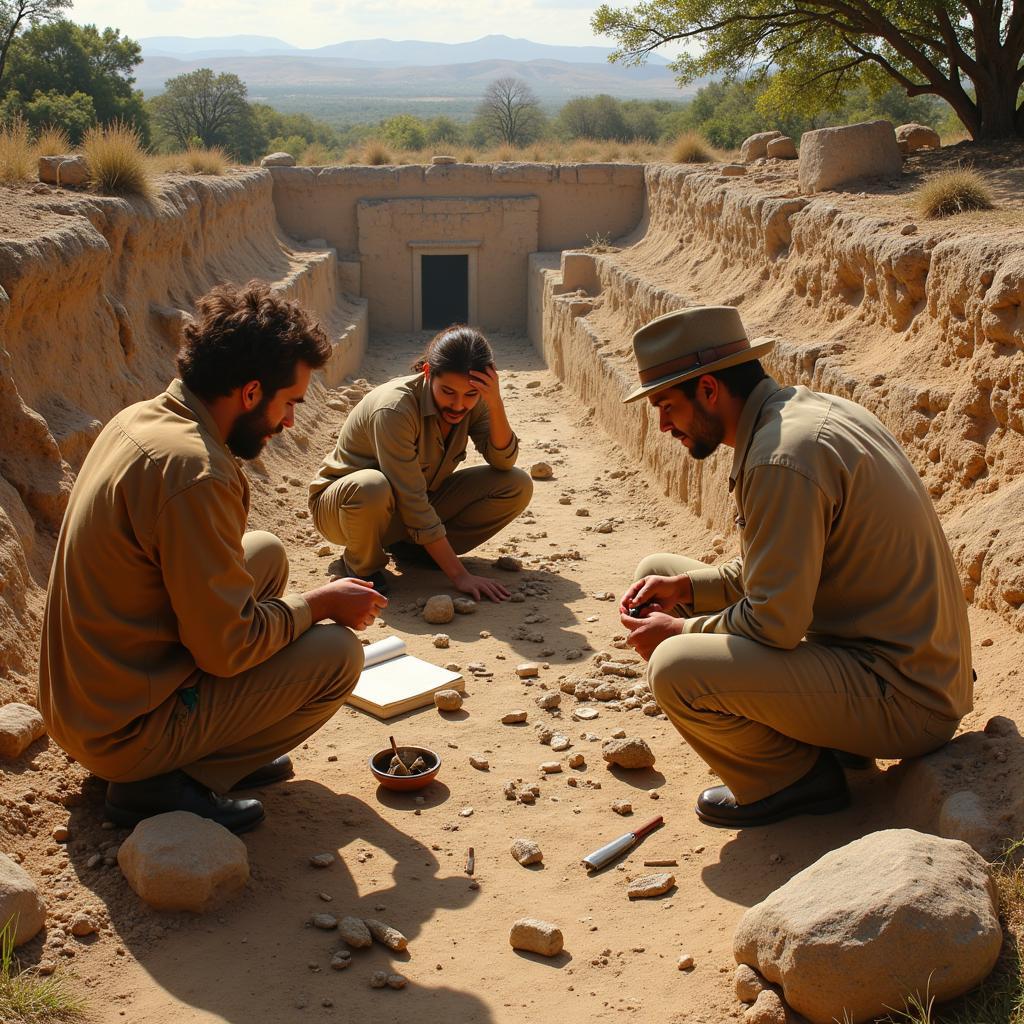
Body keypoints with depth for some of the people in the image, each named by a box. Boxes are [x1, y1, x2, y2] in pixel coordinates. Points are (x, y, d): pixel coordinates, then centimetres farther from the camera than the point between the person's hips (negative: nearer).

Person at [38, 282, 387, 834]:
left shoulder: (140, 418, 2)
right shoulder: (195, 472, -27)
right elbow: (227, 647, -22)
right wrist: (319, 602, -7)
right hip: (126, 732, -9)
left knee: (266, 551, 14)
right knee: (338, 651, -9)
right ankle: (162, 783, -4)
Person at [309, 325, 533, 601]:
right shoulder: (394, 409, -32)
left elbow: (503, 462, -16)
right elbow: (413, 505, -34)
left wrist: (495, 403, -31)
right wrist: (459, 575, -34)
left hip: (421, 499, 6)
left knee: (518, 486, -12)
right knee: (371, 487, -44)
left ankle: (411, 546, 0)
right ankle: (363, 563, -9)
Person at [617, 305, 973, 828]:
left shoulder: (783, 460, -25)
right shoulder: (809, 408, 6)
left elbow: (775, 624, -24)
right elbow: (778, 568, 16)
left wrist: (678, 631, -8)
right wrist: (687, 586, 5)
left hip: (903, 700, -10)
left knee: (676, 670, -29)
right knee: (657, 574, 12)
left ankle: (794, 777, 0)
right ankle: (808, 741, 13)